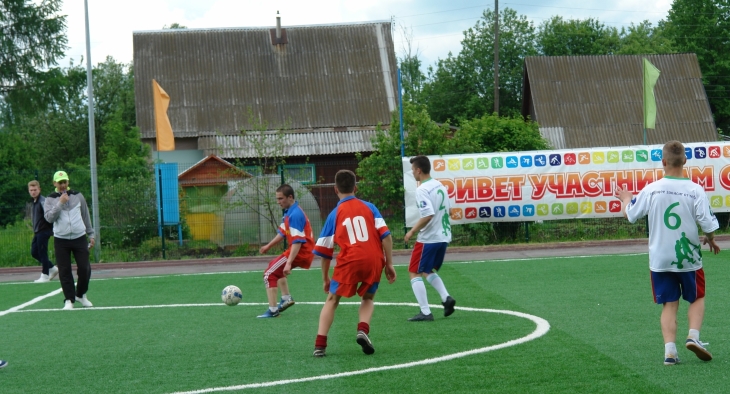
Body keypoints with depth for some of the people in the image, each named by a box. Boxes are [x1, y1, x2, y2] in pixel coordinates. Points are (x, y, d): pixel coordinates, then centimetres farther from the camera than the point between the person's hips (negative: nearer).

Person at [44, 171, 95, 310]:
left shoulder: (78, 196, 6)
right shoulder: (50, 199, 1)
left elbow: (86, 216, 13)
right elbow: (49, 218, -12)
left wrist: (91, 234, 13)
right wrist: (60, 203, -19)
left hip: (79, 238, 1)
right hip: (61, 240, -1)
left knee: (84, 268, -2)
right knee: (64, 271, -2)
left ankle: (81, 294, 20)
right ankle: (69, 300, 6)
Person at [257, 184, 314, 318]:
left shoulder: (295, 215, -23)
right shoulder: (289, 212, 7)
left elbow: (297, 242, -29)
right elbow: (282, 233, 22)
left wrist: (289, 263, -33)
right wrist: (268, 246, 22)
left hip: (301, 252, -11)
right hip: (305, 252, 11)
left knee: (270, 274, -10)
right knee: (275, 266, 33)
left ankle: (272, 310, -10)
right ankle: (286, 298, 34)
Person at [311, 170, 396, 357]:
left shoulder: (334, 214, 11)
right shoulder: (369, 207, 12)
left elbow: (325, 251, 12)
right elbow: (386, 235, 2)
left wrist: (326, 278, 22)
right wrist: (389, 264, 7)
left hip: (349, 262, -1)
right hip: (374, 260, 1)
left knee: (332, 300, 14)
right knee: (368, 298, 24)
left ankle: (320, 345, 3)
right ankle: (363, 330, -5)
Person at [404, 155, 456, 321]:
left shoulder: (422, 190, -18)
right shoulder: (440, 186, 9)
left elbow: (428, 215, -27)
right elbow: (448, 209, 18)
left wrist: (413, 231, -17)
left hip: (428, 238, -9)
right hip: (443, 236, 9)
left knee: (415, 273, 3)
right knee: (427, 271, 24)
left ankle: (425, 312, -3)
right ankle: (446, 298, 6)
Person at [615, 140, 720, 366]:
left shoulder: (651, 189, -8)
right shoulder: (695, 190, -12)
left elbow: (630, 214, 5)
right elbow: (708, 225, -12)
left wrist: (625, 199, 26)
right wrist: (710, 240, 10)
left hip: (660, 260, 1)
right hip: (689, 258, -1)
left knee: (669, 304, 10)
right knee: (697, 298, 19)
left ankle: (670, 350, -1)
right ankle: (693, 336, -1)